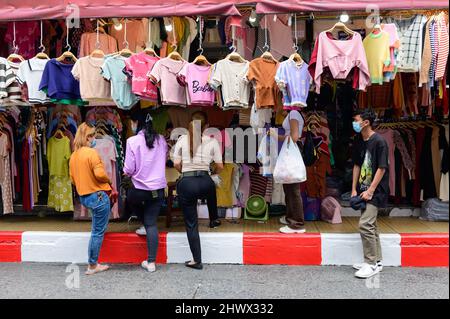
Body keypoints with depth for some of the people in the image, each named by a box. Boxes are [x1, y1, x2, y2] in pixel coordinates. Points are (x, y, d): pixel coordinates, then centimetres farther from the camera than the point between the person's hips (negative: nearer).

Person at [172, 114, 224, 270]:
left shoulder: (182, 139, 4)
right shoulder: (212, 141, 3)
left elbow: (176, 164, 3)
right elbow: (220, 166, 5)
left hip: (186, 183, -1)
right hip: (205, 182, 1)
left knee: (191, 224, 9)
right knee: (211, 187, 41)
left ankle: (197, 260, 13)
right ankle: (213, 221, 57)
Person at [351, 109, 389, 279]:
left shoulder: (379, 141, -15)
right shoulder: (358, 142, 8)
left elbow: (382, 168, -16)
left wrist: (370, 191, -17)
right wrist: (354, 189, 8)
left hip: (376, 190, -8)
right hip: (364, 189, 8)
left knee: (365, 224, -12)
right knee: (371, 225, 14)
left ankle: (371, 264, 0)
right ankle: (376, 261, 26)